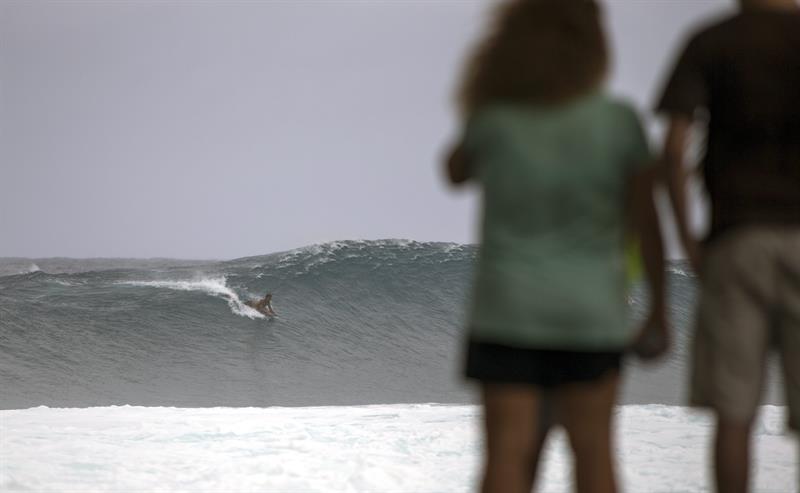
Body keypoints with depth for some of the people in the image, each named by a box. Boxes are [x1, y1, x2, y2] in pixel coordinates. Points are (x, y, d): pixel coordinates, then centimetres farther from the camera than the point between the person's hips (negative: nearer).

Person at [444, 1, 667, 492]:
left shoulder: (494, 121, -6)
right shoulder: (618, 121, -6)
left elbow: (455, 172, 14)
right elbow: (646, 221, -5)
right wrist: (659, 311, 3)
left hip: (509, 309, 0)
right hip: (591, 311, 0)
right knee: (593, 450, 8)